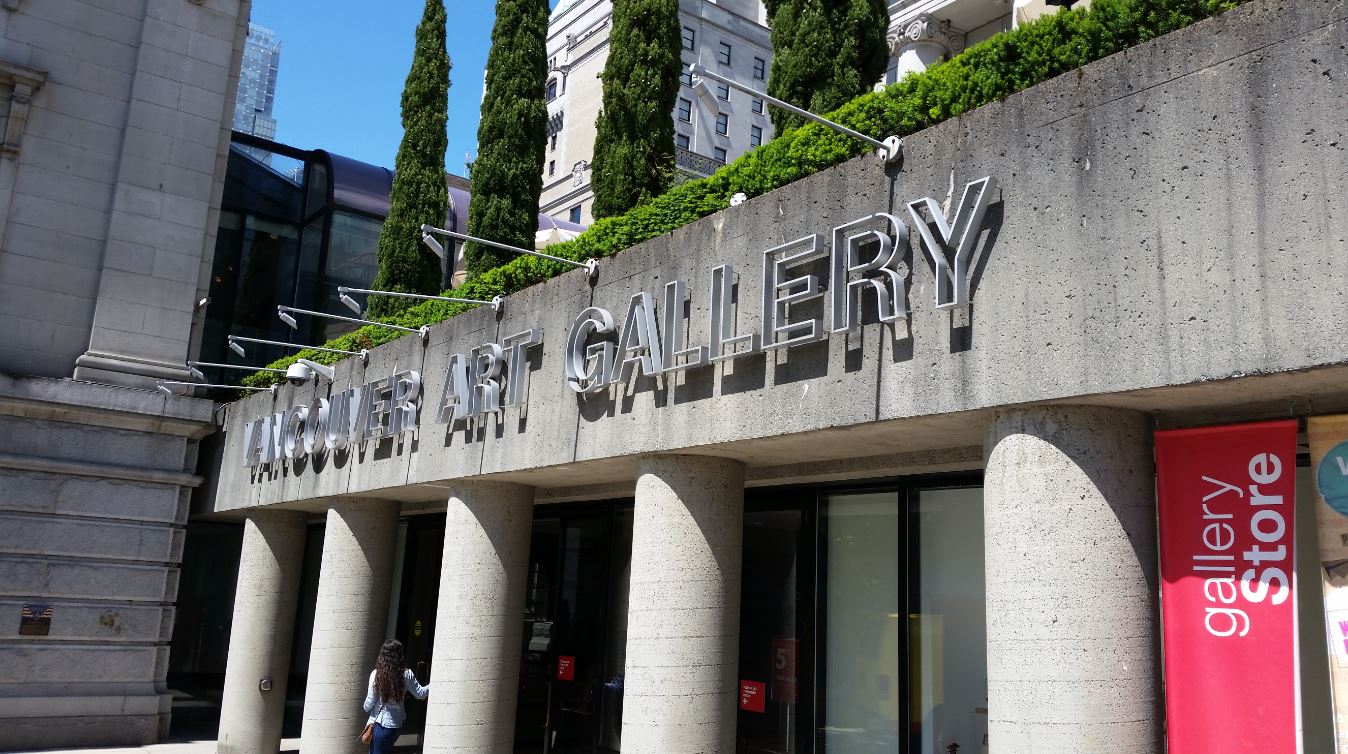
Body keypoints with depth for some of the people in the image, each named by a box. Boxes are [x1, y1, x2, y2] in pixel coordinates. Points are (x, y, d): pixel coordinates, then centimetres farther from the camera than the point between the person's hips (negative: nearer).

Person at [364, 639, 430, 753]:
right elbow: (420, 693, 1)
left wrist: (366, 708, 15)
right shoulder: (406, 675, -7)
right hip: (397, 722, 3)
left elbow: (370, 701, -7)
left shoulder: (376, 674, -13)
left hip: (380, 723, -3)